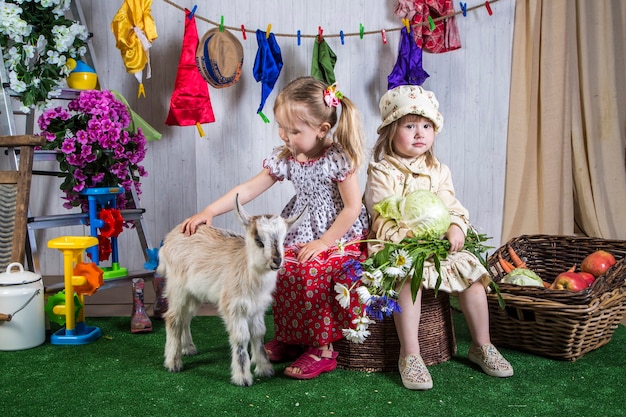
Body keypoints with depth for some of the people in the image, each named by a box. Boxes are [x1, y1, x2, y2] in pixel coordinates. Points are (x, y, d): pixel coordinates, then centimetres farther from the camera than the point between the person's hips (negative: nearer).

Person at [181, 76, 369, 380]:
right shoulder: (285, 157, 1)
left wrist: (323, 242, -18)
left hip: (342, 236, -6)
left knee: (312, 270, -29)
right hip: (304, 234, 7)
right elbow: (248, 189, 0)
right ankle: (290, 339, 3)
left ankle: (322, 350, -15)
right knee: (278, 267, -15)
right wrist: (208, 211, -8)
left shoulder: (337, 158, -16)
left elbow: (353, 208, -15)